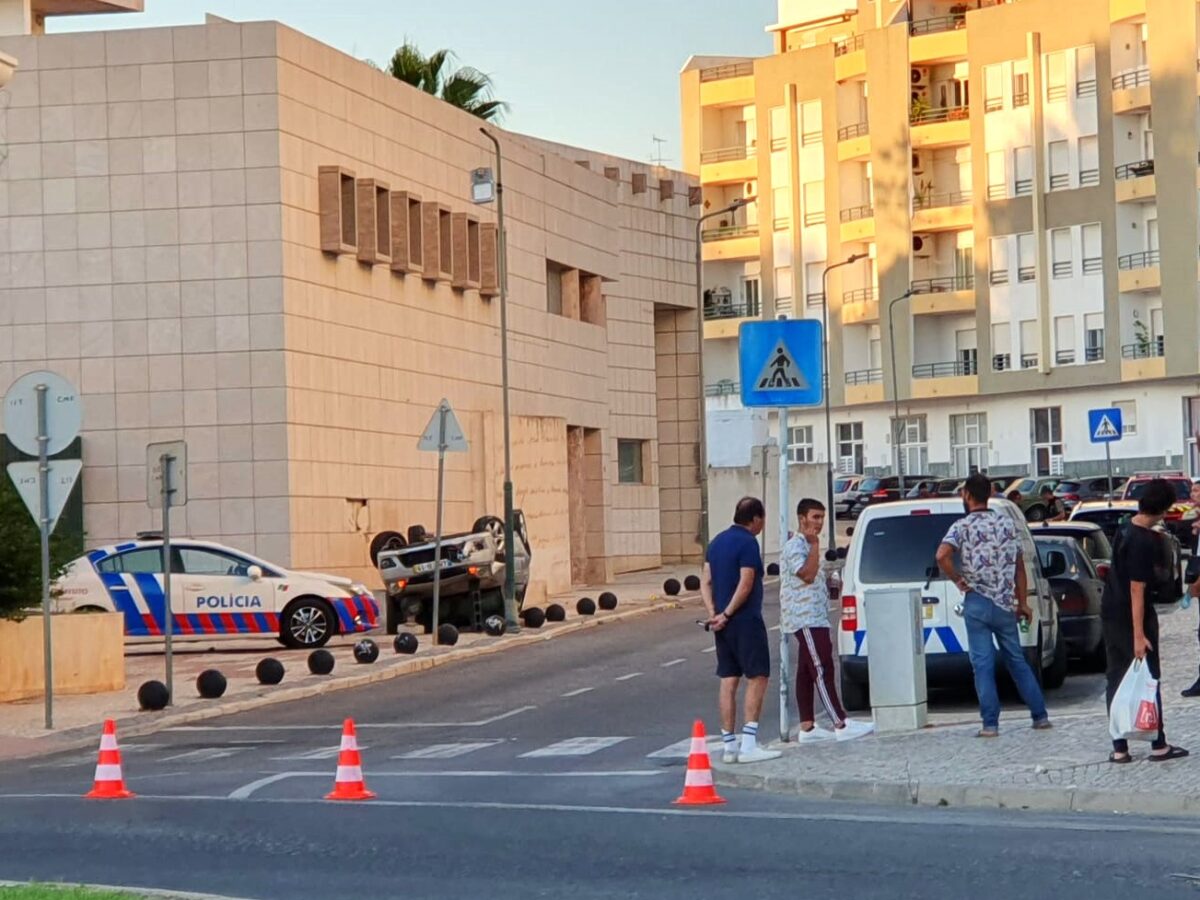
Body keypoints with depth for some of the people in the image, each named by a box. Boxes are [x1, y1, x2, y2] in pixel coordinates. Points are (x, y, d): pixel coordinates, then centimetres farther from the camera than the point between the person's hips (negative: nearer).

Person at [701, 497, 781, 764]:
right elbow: (745, 585, -18)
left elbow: (705, 582, 10)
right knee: (757, 678, -4)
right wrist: (726, 614, -11)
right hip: (745, 621, -8)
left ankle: (729, 746, 10)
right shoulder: (747, 543, -12)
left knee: (728, 682, 9)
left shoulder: (717, 542, 14)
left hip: (724, 624, 8)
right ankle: (748, 745, -11)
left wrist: (713, 612, 0)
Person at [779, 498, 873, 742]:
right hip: (805, 619, -10)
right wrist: (815, 545, -19)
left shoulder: (807, 546, 21)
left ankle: (807, 727, 7)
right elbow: (807, 574, -24)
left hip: (814, 619, 10)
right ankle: (841, 725, -18)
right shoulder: (795, 546, -12)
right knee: (823, 671, -13)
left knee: (807, 672, 8)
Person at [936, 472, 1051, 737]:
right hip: (1006, 603, 4)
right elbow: (1019, 566, 11)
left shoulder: (962, 527, -6)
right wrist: (1022, 603, 18)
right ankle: (1040, 716, 16)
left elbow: (942, 556, -25)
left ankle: (990, 724, -4)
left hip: (977, 603, -4)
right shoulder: (1007, 523, 8)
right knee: (1017, 660, 15)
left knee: (983, 664, -1)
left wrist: (958, 580, -10)